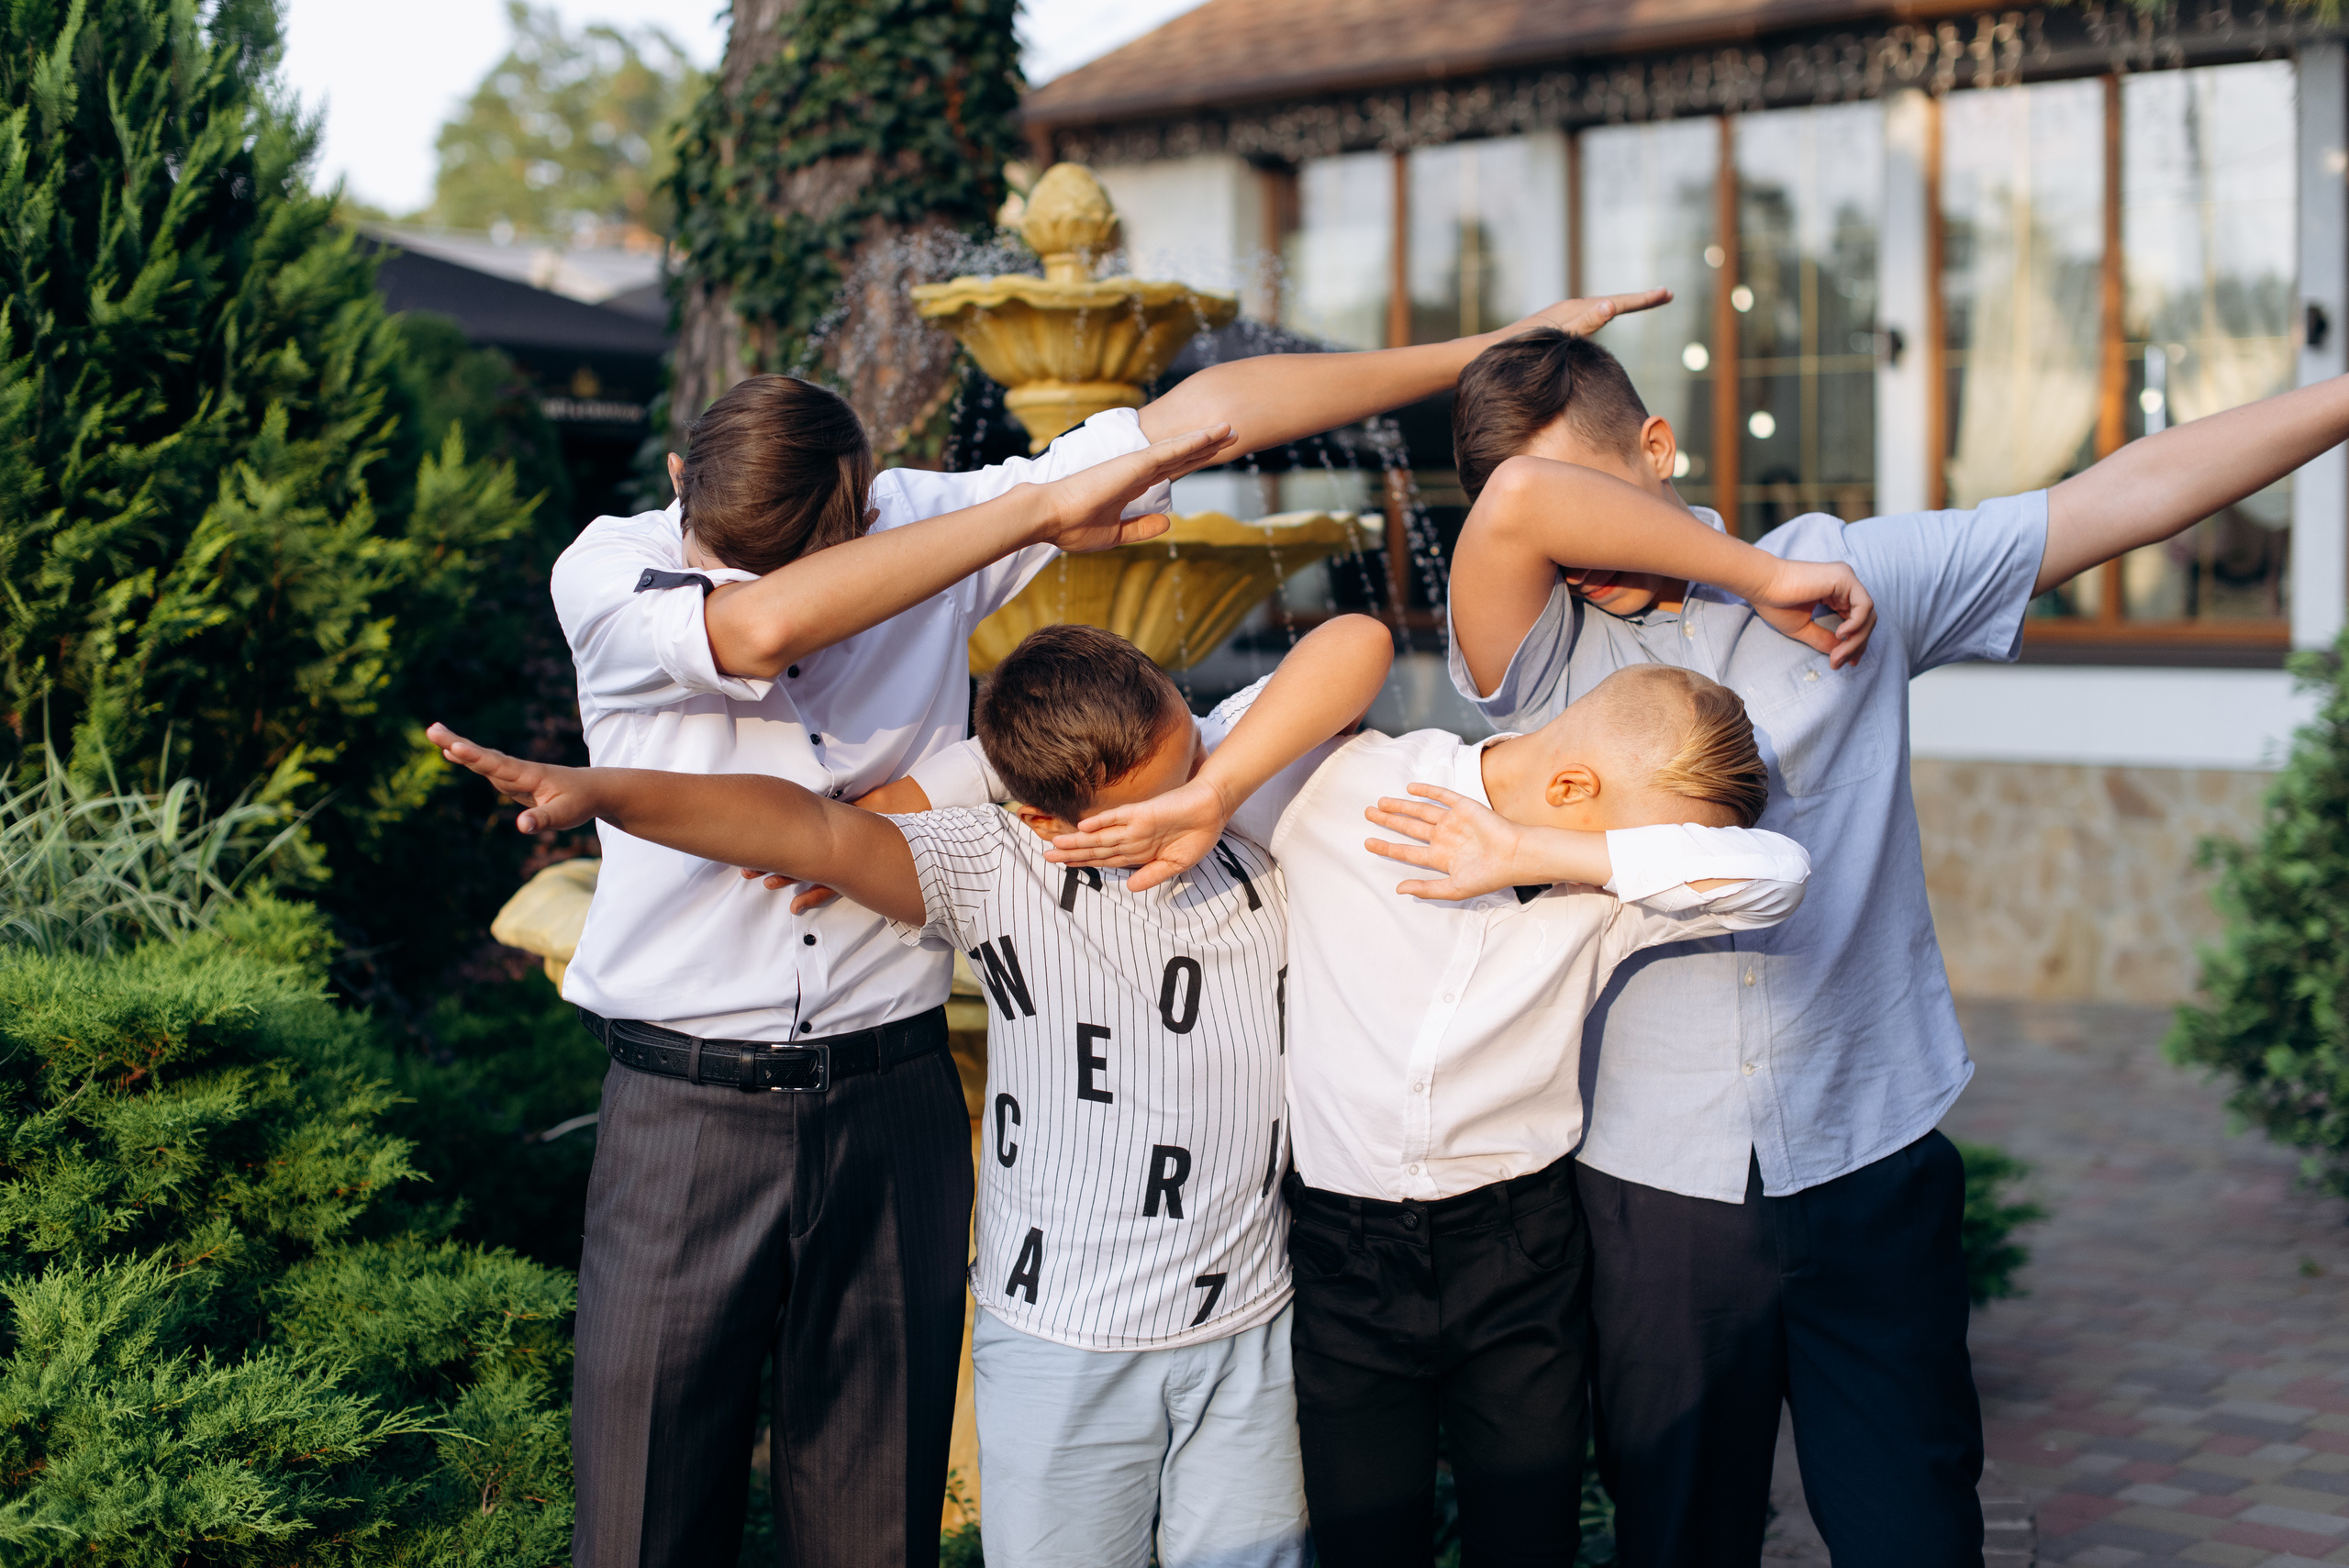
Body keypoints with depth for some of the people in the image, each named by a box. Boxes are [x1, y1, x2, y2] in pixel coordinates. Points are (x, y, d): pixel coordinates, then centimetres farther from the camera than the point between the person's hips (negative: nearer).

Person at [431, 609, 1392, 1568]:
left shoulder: (1248, 783, -5)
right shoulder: (993, 868, -13)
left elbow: (1356, 642, -16)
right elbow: (814, 832, -25)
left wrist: (1218, 786, -29)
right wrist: (601, 790, -38)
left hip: (1250, 1325, 2)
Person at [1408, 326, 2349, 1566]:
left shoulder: (1854, 577, 2)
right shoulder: (1537, 652, -2)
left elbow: (2130, 493, 3)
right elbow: (1515, 508, -23)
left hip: (1872, 1171, 1)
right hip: (1658, 1185, 0)